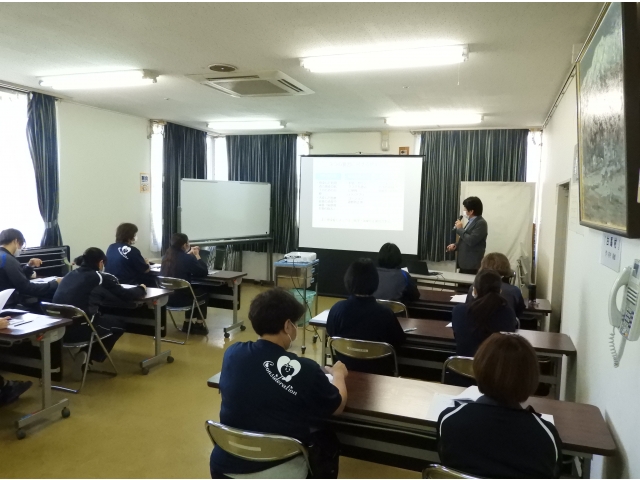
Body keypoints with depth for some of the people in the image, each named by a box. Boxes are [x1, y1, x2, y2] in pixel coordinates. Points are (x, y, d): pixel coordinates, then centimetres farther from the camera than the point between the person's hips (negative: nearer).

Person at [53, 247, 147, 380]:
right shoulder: (101, 277, 0)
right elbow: (125, 295, 3)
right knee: (119, 324, 19)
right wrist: (141, 289, 23)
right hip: (79, 329, -7)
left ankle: (85, 355, 22)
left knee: (101, 318, 31)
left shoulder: (70, 274, 16)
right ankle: (89, 358, 11)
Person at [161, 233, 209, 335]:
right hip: (180, 298, -7)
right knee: (203, 292, 22)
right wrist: (197, 256, 1)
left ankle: (187, 323, 37)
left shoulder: (167, 256, 2)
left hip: (166, 297, 7)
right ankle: (199, 325, 27)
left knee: (193, 289, 33)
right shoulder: (188, 259, -19)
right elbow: (204, 272, -7)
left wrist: (190, 253, 22)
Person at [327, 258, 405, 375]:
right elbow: (398, 342, -6)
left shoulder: (337, 308, -19)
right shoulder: (385, 313, -24)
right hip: (377, 370, -1)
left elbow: (330, 334, 2)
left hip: (344, 367, 2)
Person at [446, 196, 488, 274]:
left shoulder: (481, 223, -14)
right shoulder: (471, 221, 15)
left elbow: (471, 241, -24)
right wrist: (455, 245, 5)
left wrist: (460, 229, -12)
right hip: (464, 263, 9)